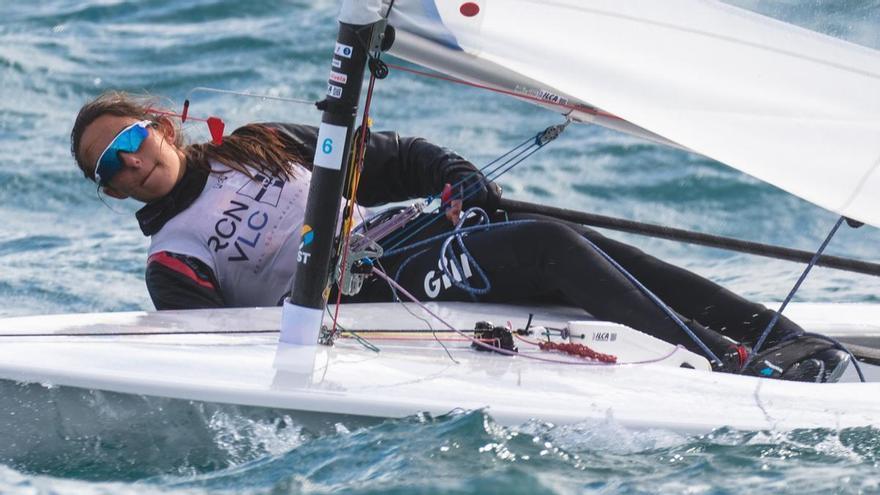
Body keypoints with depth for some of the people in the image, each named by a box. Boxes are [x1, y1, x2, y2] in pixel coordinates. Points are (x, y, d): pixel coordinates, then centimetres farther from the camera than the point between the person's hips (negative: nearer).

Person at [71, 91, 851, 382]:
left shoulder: (260, 146, 21)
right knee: (549, 248, -25)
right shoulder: (174, 261, 6)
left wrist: (455, 174, 2)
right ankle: (737, 362, -32)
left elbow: (387, 161, 20)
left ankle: (784, 334, -22)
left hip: (413, 242, 6)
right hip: (373, 297, -6)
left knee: (574, 240, -18)